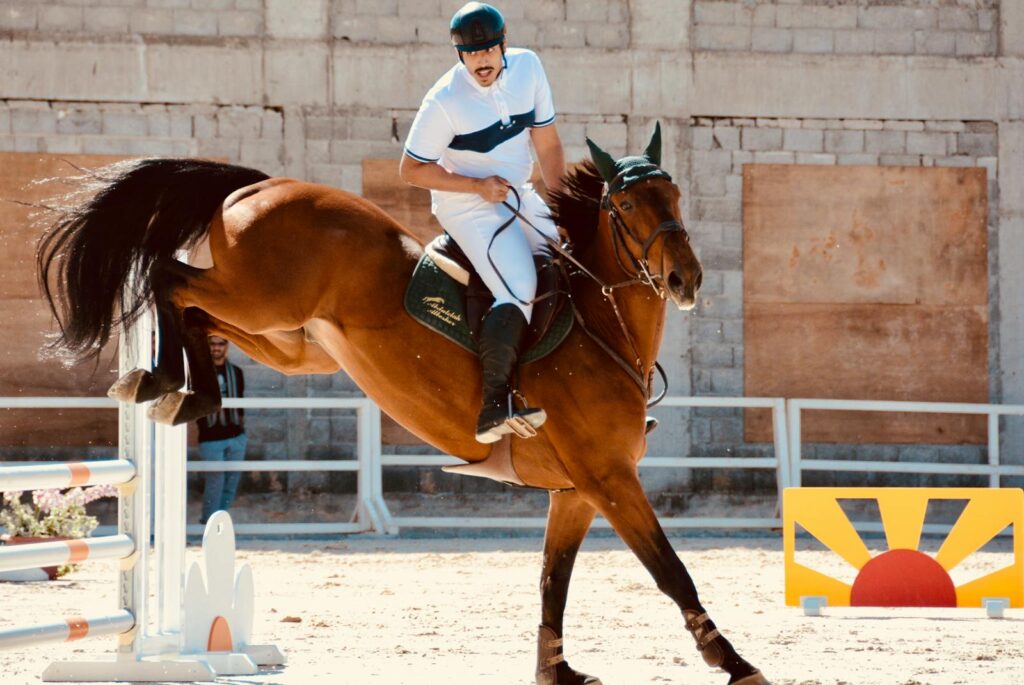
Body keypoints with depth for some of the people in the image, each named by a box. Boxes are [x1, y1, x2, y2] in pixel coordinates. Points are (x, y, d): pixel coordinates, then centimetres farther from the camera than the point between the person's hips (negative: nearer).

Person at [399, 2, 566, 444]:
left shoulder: (527, 67, -5)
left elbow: (547, 145, 4)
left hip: (519, 197, 7)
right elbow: (410, 170, -14)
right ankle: (494, 408, -26)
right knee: (519, 292, -25)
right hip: (467, 206, -7)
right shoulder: (444, 101, -21)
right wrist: (477, 186, -20)